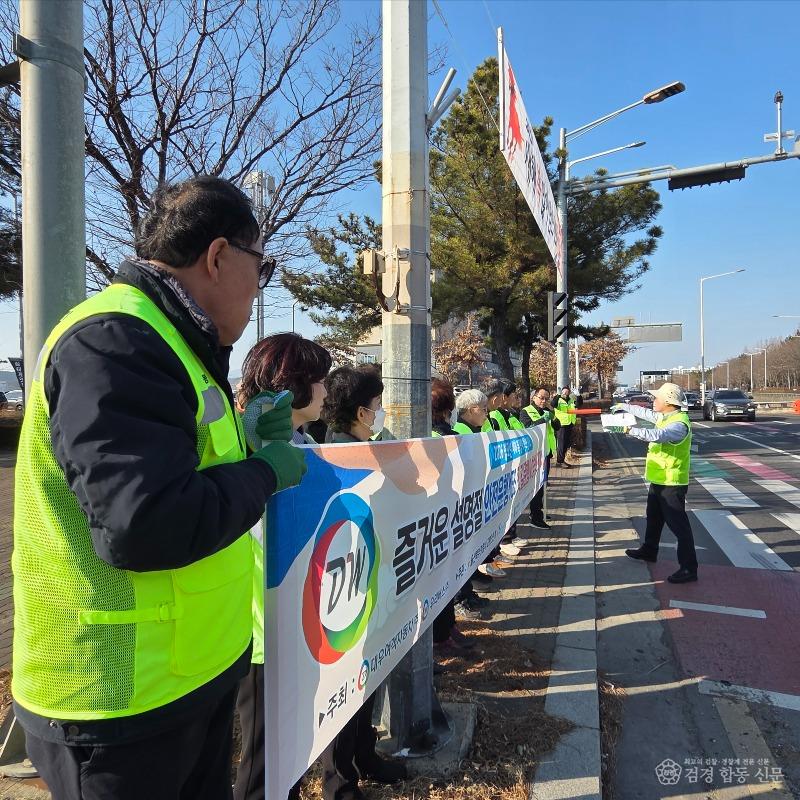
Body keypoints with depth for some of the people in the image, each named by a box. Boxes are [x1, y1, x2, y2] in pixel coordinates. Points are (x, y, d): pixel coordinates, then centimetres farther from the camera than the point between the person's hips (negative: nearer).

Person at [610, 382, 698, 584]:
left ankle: (689, 568, 1)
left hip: (672, 483, -10)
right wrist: (625, 406, 32)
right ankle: (649, 550, 43)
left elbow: (658, 435, -39)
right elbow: (646, 413, 25)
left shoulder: (679, 423, -23)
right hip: (658, 480, 10)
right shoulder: (663, 416, 6)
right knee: (653, 518, 25)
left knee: (678, 525, -5)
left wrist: (631, 430, -32)